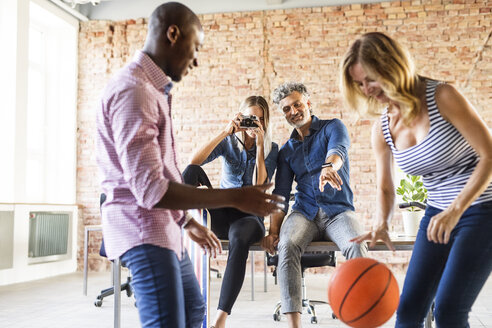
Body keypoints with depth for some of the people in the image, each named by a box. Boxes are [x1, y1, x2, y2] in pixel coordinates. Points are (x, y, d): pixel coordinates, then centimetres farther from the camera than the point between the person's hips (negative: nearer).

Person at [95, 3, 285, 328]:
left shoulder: (154, 90, 13)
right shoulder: (133, 91, -21)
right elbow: (150, 189, -27)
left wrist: (188, 222, 22)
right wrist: (234, 197, -24)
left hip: (163, 227, 11)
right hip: (143, 230, -11)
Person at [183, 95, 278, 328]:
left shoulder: (271, 149, 6)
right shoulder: (228, 142, 9)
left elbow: (258, 186, -10)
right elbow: (194, 161, -10)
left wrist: (260, 145, -12)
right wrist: (225, 132, -14)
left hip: (249, 215, -2)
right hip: (221, 213, 2)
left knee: (239, 239, -40)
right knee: (191, 172, -23)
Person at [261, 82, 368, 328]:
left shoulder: (332, 127, 8)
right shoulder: (286, 151, 18)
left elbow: (337, 149, -18)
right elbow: (280, 194, 11)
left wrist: (329, 167, -44)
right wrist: (273, 231, -7)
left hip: (339, 211, -2)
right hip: (304, 213, 2)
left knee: (356, 247, -35)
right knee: (287, 246, -32)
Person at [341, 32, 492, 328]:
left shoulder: (442, 97, -16)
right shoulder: (382, 130, 0)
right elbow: (385, 188, 9)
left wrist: (455, 210, -24)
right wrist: (381, 225, -12)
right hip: (438, 214, 6)